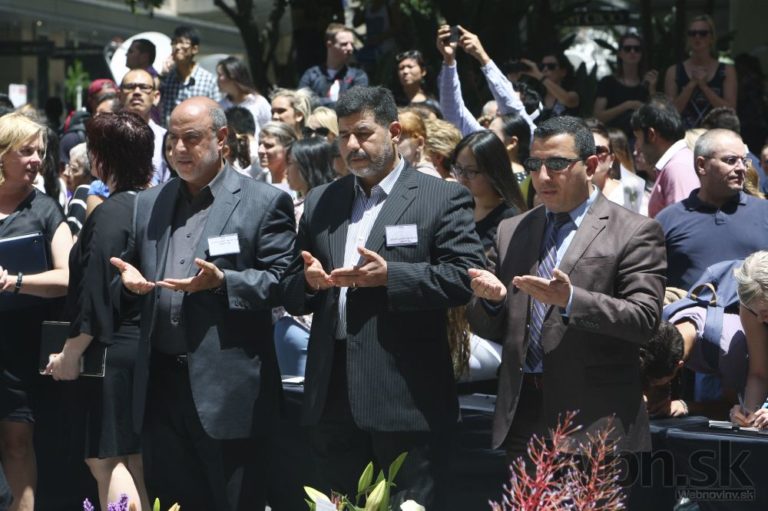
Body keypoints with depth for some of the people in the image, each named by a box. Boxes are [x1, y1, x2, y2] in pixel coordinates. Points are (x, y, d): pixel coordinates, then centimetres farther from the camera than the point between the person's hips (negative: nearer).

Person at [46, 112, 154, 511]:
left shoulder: (110, 213, -16)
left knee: (105, 457, -4)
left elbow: (97, 293, -19)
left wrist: (72, 352, -13)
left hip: (116, 351, -8)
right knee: (137, 457, 13)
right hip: (150, 343, 8)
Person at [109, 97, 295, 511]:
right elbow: (132, 273, 21)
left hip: (229, 390, -5)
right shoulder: (149, 204, 16)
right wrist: (128, 281, -3)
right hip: (161, 386, 5)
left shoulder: (266, 203, 0)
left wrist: (222, 282, -20)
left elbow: (283, 282, -6)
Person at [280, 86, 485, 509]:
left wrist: (389, 276, -20)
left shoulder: (442, 198, 1)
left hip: (408, 396, -5)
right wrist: (308, 281, -8)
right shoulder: (320, 203, 16)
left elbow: (464, 278, -10)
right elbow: (290, 294, 16)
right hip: (334, 395, 5)